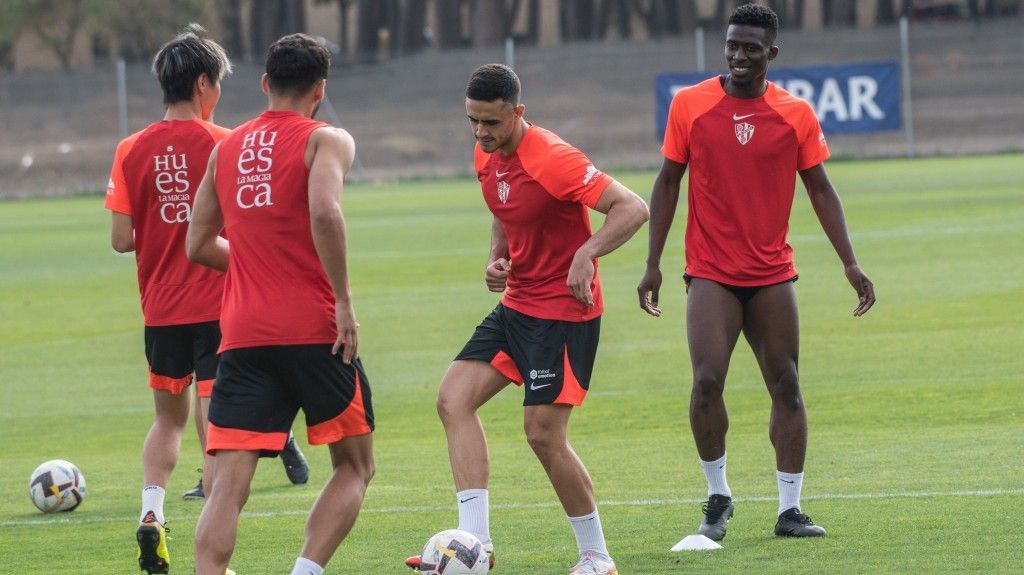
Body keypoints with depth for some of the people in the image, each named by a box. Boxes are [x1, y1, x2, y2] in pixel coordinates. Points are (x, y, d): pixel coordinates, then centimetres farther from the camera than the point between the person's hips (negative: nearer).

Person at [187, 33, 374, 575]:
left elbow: (198, 245, 18)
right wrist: (344, 300, -16)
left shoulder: (227, 148, 15)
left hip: (242, 336, 4)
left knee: (229, 481, -3)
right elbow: (325, 212, -21)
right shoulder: (326, 141, -2)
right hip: (313, 331, -4)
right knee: (354, 466, 12)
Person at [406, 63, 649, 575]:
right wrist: (496, 259, 6)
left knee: (543, 433, -10)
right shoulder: (485, 158, 5)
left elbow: (633, 208, -24)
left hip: (564, 310, -9)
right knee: (453, 400, -5)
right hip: (516, 304, 9)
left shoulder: (552, 160, -21)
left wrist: (586, 253, -35)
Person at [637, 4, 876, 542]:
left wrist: (850, 263, 0)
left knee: (786, 387, 2)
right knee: (707, 381, -15)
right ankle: (717, 496, 3)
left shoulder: (796, 114, 1)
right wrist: (653, 264, 2)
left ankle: (789, 508, 9)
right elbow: (667, 182, 5)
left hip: (773, 274, 2)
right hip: (711, 272, -2)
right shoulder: (689, 105, -1)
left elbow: (820, 189, 7)